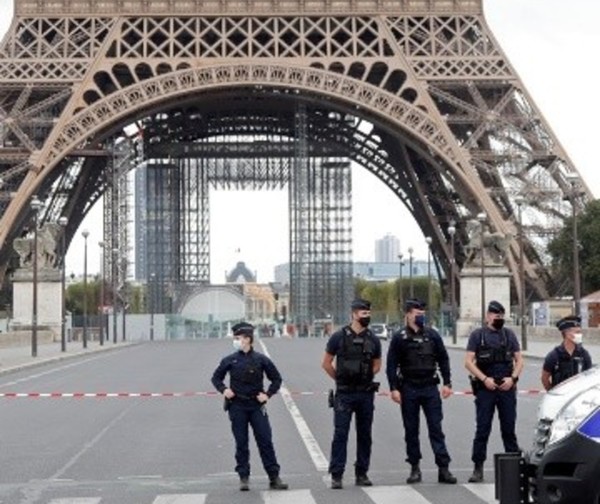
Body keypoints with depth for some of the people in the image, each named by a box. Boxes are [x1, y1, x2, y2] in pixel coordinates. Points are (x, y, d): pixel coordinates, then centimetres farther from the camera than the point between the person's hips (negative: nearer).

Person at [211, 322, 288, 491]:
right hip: (237, 407, 1)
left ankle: (274, 478, 1)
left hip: (257, 406, -1)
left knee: (265, 441, -2)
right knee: (241, 444, 4)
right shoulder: (230, 360, 3)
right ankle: (244, 478, 12)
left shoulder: (261, 360, 0)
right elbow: (216, 377, 15)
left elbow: (276, 379, 9)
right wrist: (223, 389, -2)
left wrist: (268, 394, -3)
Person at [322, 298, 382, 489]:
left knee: (364, 434, 7)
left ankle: (362, 474, 16)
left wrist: (364, 377, 9)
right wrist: (340, 379, 6)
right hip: (344, 394, -3)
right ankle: (336, 476, -1)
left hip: (366, 393, 3)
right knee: (340, 434, -4)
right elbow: (326, 363, 5)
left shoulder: (373, 340, 5)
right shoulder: (339, 337, -4)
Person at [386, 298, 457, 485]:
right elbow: (391, 365, -2)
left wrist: (447, 383, 3)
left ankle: (443, 468, -1)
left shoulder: (432, 335, 5)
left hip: (430, 387, 1)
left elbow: (443, 359, 10)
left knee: (436, 428, -1)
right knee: (411, 430, 6)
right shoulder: (399, 338, -1)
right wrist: (394, 388, -9)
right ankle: (415, 468, 15)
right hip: (408, 390, -1)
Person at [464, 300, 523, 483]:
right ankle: (478, 468, 3)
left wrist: (512, 378, -6)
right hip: (485, 389, -2)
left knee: (509, 429, 7)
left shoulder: (509, 334, 10)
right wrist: (484, 379, -13)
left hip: (507, 388, 2)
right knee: (482, 429, -1)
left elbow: (519, 360, 10)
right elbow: (468, 362, -3)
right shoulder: (477, 335, 2)